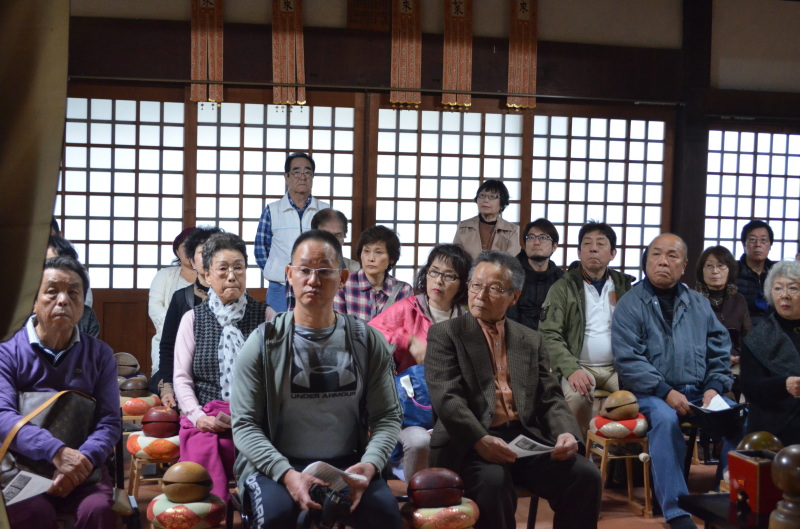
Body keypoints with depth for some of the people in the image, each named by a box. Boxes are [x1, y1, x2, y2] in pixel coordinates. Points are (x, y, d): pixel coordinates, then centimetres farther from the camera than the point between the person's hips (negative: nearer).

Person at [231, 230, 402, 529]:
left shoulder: (369, 343, 6)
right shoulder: (263, 344, 0)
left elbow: (387, 416, 5)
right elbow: (245, 424, -4)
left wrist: (369, 465, -16)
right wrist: (287, 474, -21)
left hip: (347, 464, 1)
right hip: (276, 464, -1)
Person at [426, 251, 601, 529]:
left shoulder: (531, 340, 18)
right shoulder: (445, 334, 4)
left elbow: (551, 398, 12)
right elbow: (445, 397, -9)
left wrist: (566, 432, -11)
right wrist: (480, 440, -26)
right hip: (470, 444, -4)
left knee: (586, 475, -19)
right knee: (493, 481, -35)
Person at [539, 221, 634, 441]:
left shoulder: (626, 286, 11)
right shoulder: (562, 288, 3)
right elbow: (549, 335, -6)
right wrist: (572, 369, -21)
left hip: (618, 367, 2)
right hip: (579, 366, -2)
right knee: (577, 394, -33)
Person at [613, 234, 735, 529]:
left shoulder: (699, 305, 15)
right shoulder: (631, 304, 0)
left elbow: (720, 352, 14)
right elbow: (627, 360, -9)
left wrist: (714, 387, -5)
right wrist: (666, 393, -18)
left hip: (698, 392, 4)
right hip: (652, 394, -4)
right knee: (665, 419, -35)